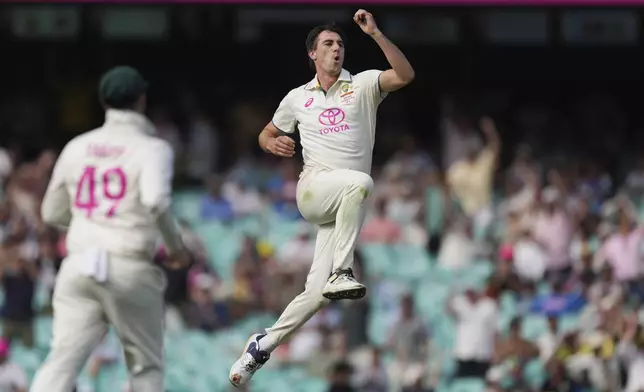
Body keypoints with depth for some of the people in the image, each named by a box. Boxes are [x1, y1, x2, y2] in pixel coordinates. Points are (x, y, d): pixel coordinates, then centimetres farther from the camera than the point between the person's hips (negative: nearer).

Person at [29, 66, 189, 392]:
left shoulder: (77, 147, 12)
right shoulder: (152, 147, -2)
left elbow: (51, 213, 17)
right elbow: (155, 200, -21)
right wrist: (175, 245, -5)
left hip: (78, 265, 3)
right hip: (130, 267, -3)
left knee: (63, 361, -6)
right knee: (146, 366, 12)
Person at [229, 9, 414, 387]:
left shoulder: (362, 85, 10)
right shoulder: (297, 98, 15)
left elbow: (405, 75, -7)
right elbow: (267, 134, 27)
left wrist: (376, 34, -16)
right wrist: (273, 144, 2)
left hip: (345, 207, 1)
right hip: (312, 189, -1)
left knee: (317, 293, -8)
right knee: (360, 182, -36)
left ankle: (263, 345, 9)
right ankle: (341, 271, -37)